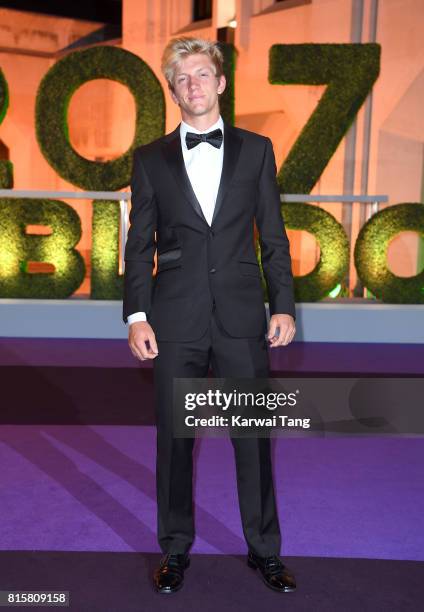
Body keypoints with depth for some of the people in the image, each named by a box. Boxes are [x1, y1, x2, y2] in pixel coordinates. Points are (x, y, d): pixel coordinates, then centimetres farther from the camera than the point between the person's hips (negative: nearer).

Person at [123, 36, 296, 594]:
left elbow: (274, 236, 7)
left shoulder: (256, 150, 8)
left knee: (254, 437, 7)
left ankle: (265, 550, 26)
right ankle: (176, 550, 28)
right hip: (176, 319, 0)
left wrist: (283, 306, 0)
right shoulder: (150, 159, 8)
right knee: (174, 439, 9)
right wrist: (137, 316, -2)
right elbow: (139, 245, 6)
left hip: (242, 317, 0)